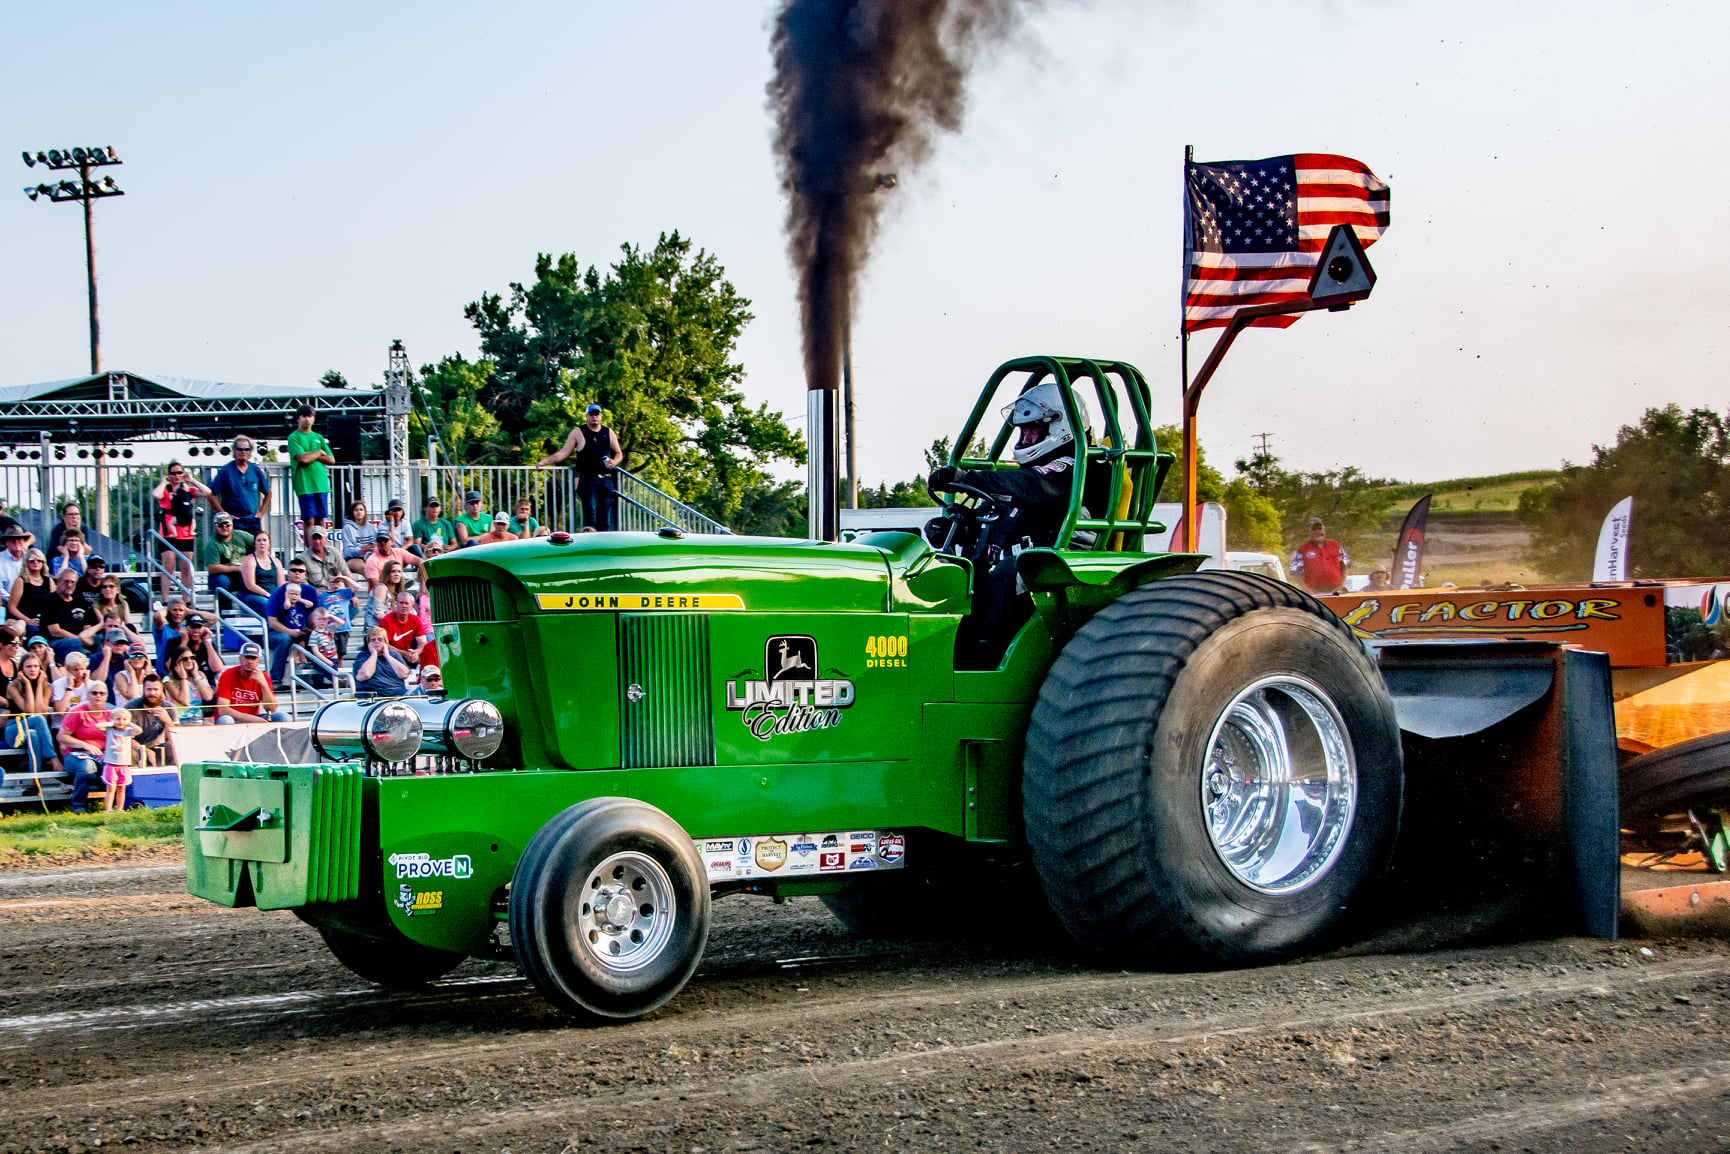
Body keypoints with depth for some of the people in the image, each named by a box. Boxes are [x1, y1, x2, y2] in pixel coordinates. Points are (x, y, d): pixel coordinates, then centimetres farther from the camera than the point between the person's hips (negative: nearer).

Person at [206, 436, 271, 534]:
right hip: (233, 522, -4)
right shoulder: (225, 471, -3)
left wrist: (261, 512, 9)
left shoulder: (256, 470, 8)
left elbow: (268, 493, 20)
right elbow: (211, 494, -4)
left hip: (253, 522, 4)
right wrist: (224, 514, -9)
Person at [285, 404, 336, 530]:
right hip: (305, 485, -5)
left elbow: (331, 460, 9)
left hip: (321, 485, 5)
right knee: (309, 521, -8)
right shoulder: (294, 438, 1)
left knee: (320, 520, 3)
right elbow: (302, 459, -13)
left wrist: (311, 456, -4)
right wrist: (319, 453, 2)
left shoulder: (319, 438, 17)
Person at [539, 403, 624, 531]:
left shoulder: (608, 433, 17)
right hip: (588, 480, -3)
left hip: (607, 481, 3)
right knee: (590, 517, -13)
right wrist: (545, 461, -6)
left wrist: (614, 462, 3)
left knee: (605, 520, -1)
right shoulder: (578, 433, 8)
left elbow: (618, 453, 25)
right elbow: (564, 453, 6)